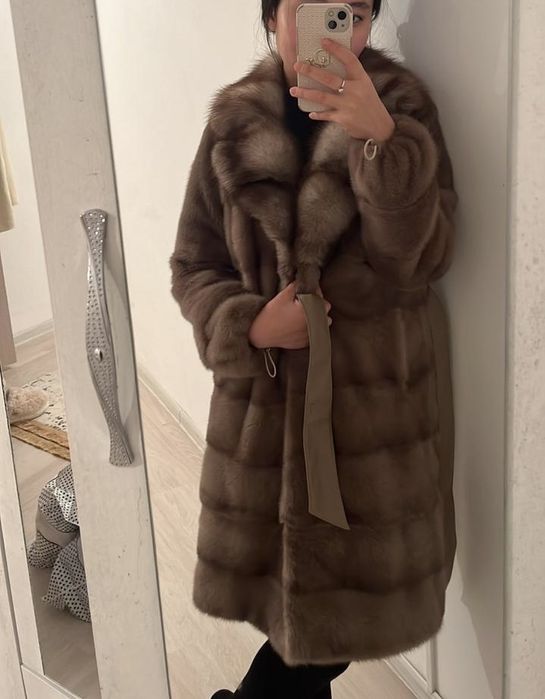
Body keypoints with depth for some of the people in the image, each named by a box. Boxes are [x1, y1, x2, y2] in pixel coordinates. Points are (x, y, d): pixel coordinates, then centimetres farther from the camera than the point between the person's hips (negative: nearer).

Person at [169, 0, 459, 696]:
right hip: (264, 397, 1)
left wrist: (382, 140, -29)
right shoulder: (233, 124, -2)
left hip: (379, 396, 0)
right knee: (281, 575, 13)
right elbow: (192, 268, 3)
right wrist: (250, 325, -16)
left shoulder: (402, 107, -4)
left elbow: (420, 260, -15)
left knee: (358, 575, 8)